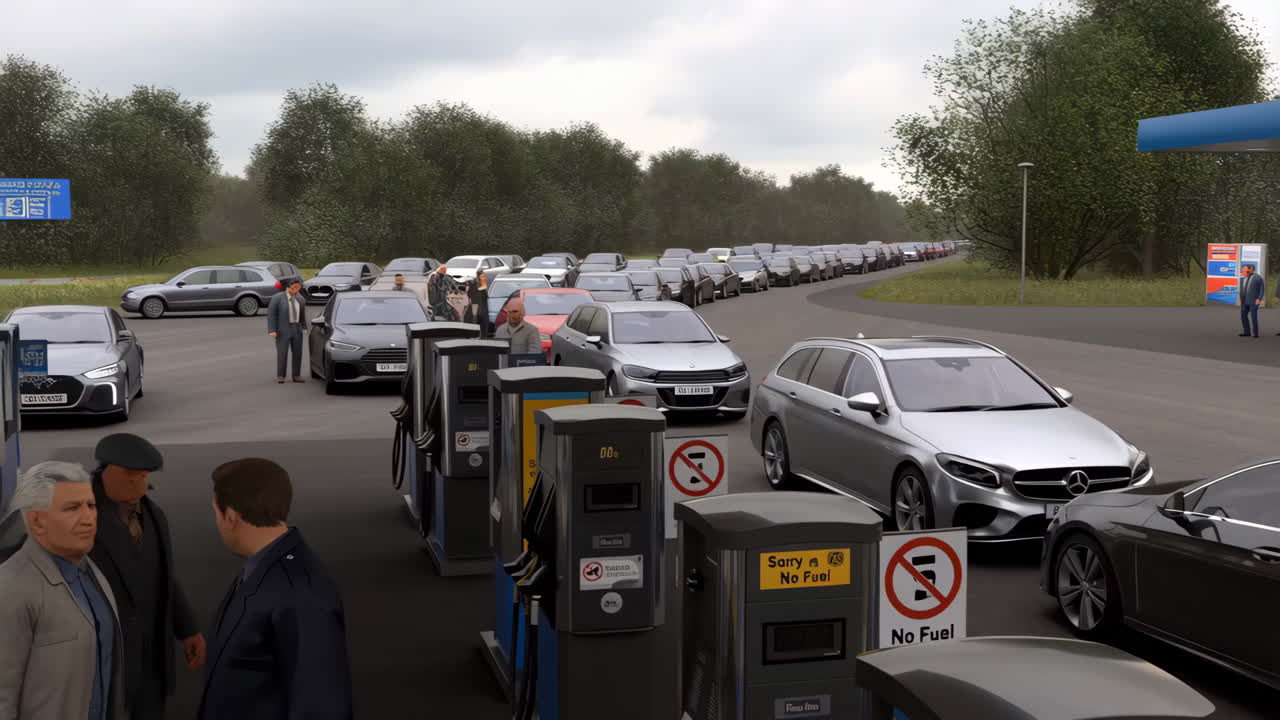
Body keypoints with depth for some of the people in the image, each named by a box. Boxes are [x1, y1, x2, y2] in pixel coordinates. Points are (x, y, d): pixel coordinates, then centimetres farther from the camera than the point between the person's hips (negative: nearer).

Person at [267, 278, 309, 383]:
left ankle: (296, 376, 10)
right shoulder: (277, 298, -9)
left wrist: (304, 328, 7)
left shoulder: (299, 298, 7)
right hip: (282, 330, -5)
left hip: (297, 330, 5)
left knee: (297, 353, 4)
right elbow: (271, 314, -10)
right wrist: (272, 330, -16)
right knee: (282, 353, -5)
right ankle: (280, 376, 2)